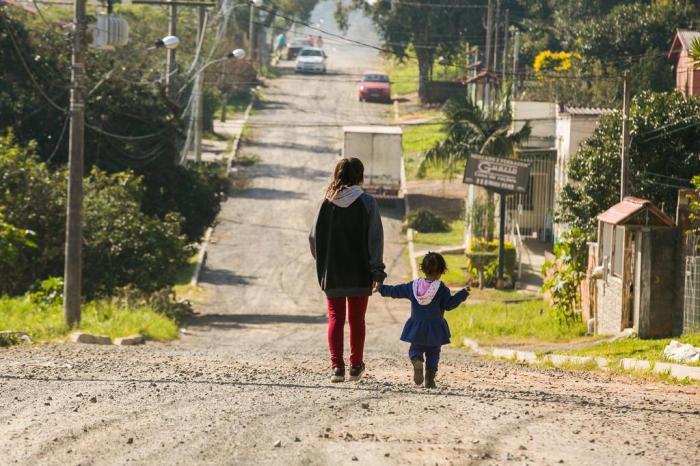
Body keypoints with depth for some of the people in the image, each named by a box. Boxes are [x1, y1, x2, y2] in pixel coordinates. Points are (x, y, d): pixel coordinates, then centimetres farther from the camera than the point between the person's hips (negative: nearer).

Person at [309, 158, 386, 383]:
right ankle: (356, 366, 20)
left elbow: (314, 236, 5)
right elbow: (374, 238, -11)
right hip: (358, 274, -1)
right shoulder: (367, 203, -8)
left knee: (335, 318, 7)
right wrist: (377, 271, -9)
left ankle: (336, 366, -5)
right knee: (356, 319, 12)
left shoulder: (327, 203, -1)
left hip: (332, 273, 1)